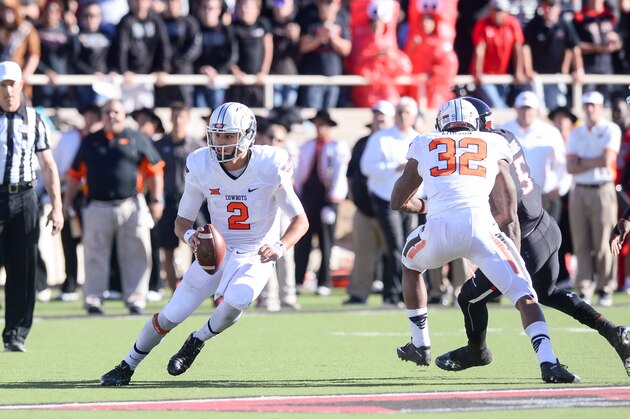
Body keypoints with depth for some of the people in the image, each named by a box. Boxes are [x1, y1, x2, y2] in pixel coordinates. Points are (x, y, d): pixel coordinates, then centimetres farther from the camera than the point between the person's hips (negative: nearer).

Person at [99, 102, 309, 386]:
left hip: (256, 256, -2)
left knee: (234, 303, -30)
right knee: (171, 315, -4)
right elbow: (182, 221, -1)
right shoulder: (201, 168, -12)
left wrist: (280, 247, -29)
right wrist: (189, 235, -26)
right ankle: (127, 367, 16)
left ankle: (195, 343, 1)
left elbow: (300, 221, -10)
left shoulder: (270, 168, -19)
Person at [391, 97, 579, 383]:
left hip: (439, 229, 1)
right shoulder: (493, 144, 24)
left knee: (410, 263, 34)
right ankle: (548, 362, -22)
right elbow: (508, 213, 21)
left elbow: (399, 201, 33)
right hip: (480, 225, -1)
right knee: (523, 295, 0)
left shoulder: (424, 145, 26)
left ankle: (420, 346, 37)